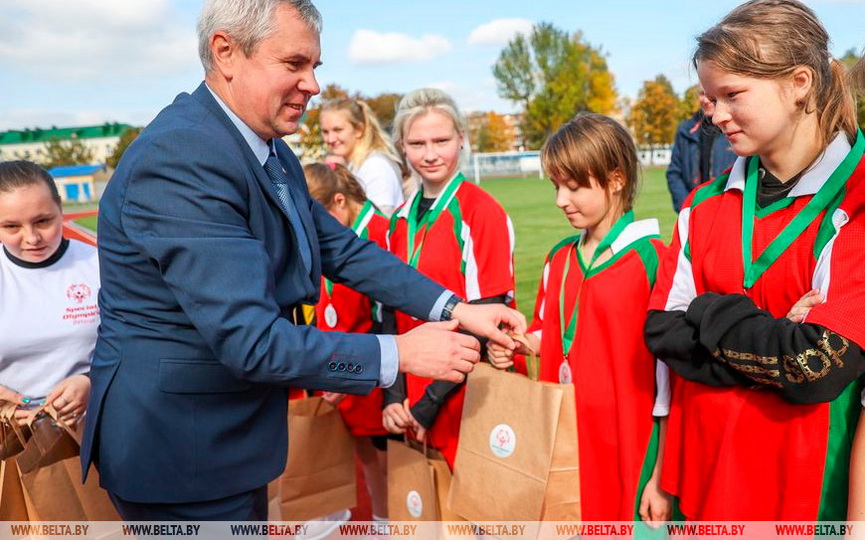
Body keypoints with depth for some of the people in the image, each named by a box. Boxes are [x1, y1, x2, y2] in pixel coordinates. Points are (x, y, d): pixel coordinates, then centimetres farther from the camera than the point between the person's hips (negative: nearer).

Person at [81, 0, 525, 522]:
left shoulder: (275, 154, 3)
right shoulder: (182, 159, -27)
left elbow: (342, 249, 7)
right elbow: (249, 340, -30)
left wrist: (455, 309, -2)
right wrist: (401, 353, -22)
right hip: (179, 449, -9)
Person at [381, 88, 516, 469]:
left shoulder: (482, 213, -12)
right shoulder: (401, 220, 6)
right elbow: (393, 312, 7)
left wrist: (431, 402, -14)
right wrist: (394, 396, -4)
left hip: (468, 401, -5)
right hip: (411, 407, 6)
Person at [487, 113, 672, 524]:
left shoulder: (654, 261, -14)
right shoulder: (559, 259, 7)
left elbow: (669, 371, -12)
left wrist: (661, 478, -10)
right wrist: (515, 345, -1)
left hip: (624, 446, -6)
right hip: (563, 443, 6)